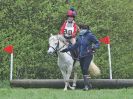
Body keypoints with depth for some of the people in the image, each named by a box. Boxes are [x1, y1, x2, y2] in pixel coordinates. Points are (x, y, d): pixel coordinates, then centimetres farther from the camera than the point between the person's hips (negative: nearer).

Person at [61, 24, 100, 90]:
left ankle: (86, 85, -16)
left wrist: (94, 47, -26)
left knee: (85, 69, -19)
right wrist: (67, 49, 17)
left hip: (88, 55, -6)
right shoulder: (79, 37, 10)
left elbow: (97, 43, -6)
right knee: (83, 71, 8)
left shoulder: (90, 35, -7)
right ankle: (88, 85, 18)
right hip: (81, 56, 6)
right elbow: (75, 46, 20)